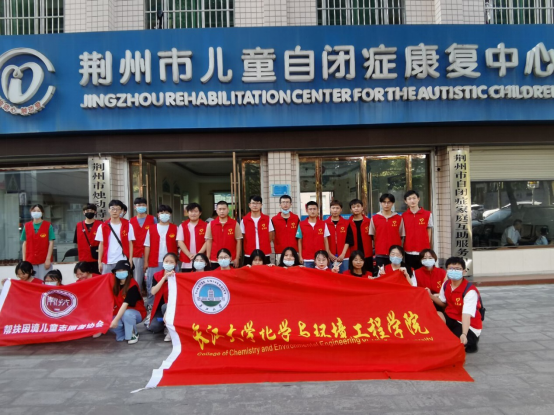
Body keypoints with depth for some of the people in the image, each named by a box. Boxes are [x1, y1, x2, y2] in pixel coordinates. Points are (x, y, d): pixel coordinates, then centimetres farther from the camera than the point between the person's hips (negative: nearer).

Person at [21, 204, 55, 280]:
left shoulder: (48, 226, -1)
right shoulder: (26, 226, 7)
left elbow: (51, 243, -4)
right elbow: (24, 244, 8)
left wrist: (48, 259, -10)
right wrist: (24, 260, 3)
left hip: (44, 261, -3)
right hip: (30, 261, 3)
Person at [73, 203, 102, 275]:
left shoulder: (100, 224, -1)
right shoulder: (79, 225, 7)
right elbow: (76, 242, 13)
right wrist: (81, 251, 7)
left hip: (97, 258, -2)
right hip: (83, 259, 2)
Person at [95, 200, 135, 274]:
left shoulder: (127, 226, 2)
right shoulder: (103, 227, 6)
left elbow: (130, 244, 4)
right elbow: (101, 245, 8)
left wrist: (130, 260, -3)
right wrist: (99, 261, 4)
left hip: (123, 261, -1)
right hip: (107, 262, 1)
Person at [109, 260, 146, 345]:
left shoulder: (132, 285, -23)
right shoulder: (115, 283, -2)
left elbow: (126, 303, -29)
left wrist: (116, 319, -35)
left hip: (137, 313, -5)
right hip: (121, 313, 5)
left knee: (127, 314, -38)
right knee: (109, 322, -24)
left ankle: (132, 335, -10)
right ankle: (122, 334, 9)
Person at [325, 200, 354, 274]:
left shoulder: (346, 223, 7)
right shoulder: (325, 223, 5)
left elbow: (348, 240, 1)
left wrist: (343, 254, -9)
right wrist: (329, 254, -7)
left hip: (344, 257, 0)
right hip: (330, 257, 0)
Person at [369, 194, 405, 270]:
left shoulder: (399, 218, 3)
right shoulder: (374, 218, 3)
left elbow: (401, 236, 8)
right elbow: (372, 236, 9)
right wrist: (377, 247, 6)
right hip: (380, 254, 0)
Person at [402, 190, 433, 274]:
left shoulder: (427, 214, 0)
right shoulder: (403, 216, 4)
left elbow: (429, 231, 6)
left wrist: (427, 247, 2)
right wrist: (402, 248, 1)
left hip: (423, 251, -1)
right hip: (409, 251, 1)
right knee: (409, 274, 6)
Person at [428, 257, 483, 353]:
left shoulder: (470, 291, -24)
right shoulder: (446, 285, -3)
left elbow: (466, 314, -35)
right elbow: (443, 303, 13)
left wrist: (464, 334, -47)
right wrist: (431, 296, -7)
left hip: (469, 327, -5)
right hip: (451, 319, 6)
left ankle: (469, 343, 7)